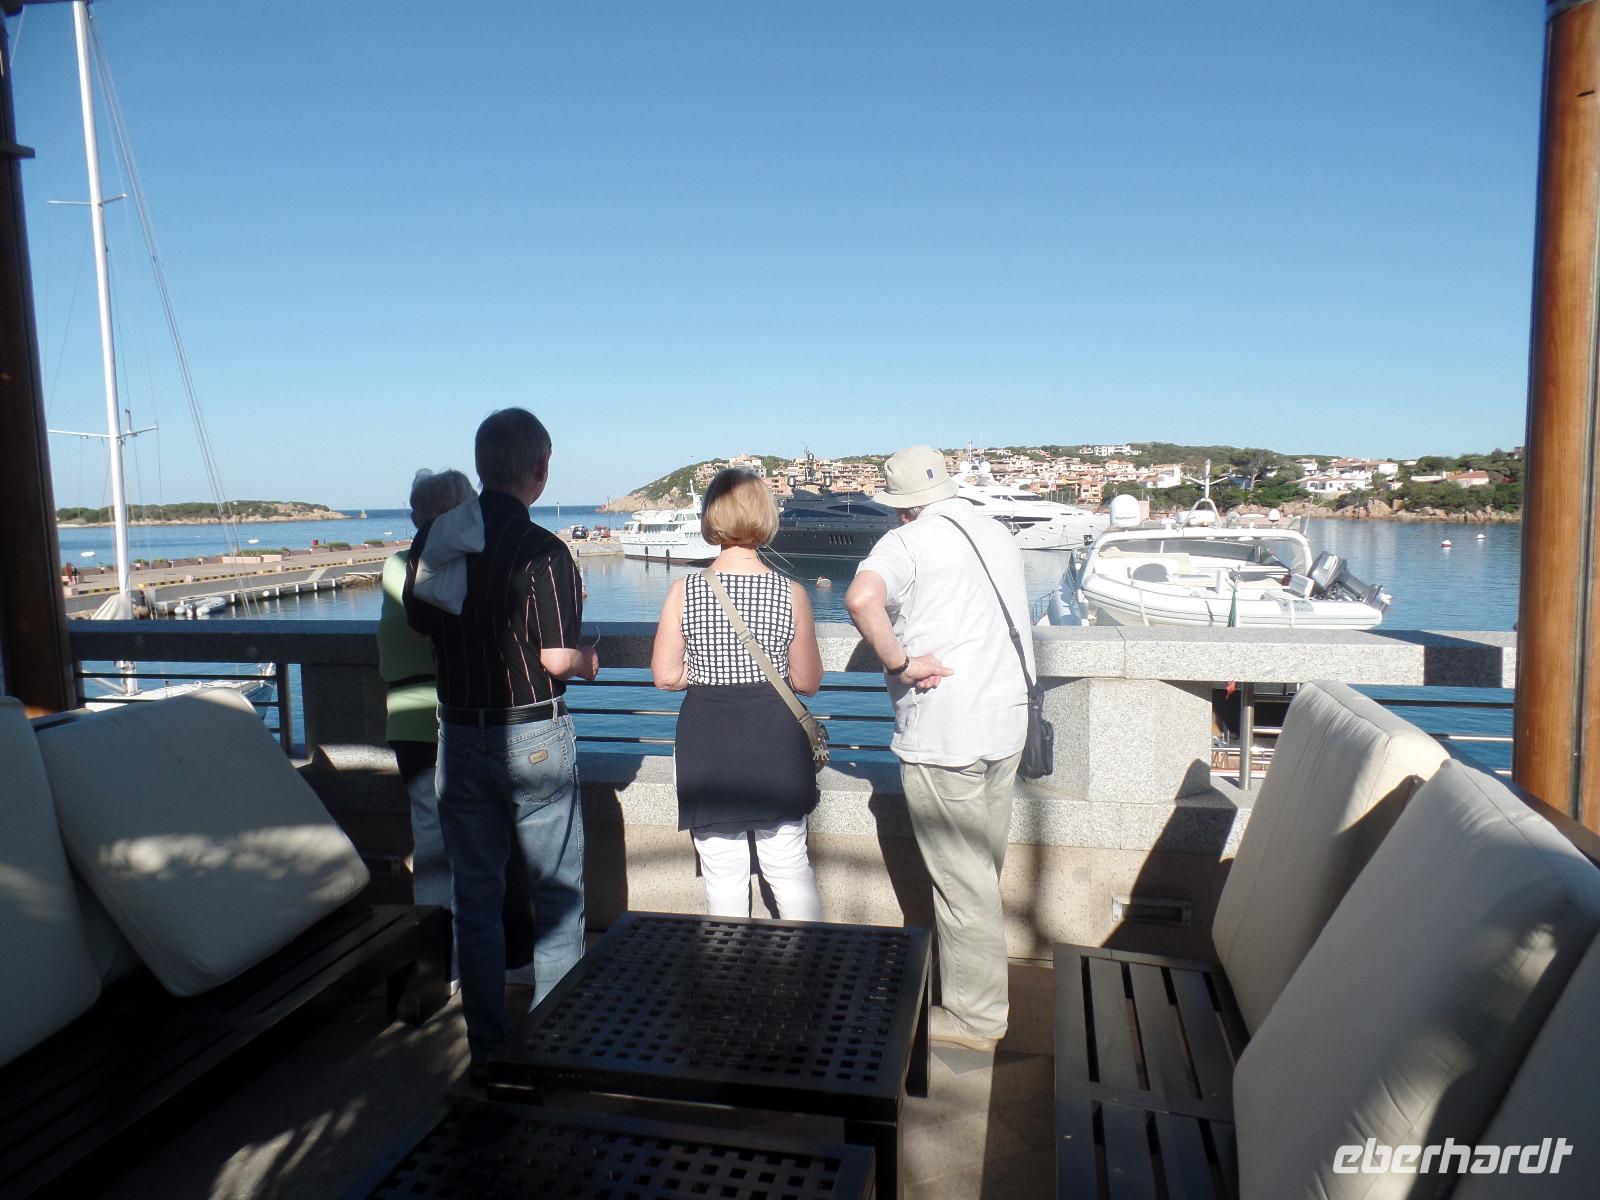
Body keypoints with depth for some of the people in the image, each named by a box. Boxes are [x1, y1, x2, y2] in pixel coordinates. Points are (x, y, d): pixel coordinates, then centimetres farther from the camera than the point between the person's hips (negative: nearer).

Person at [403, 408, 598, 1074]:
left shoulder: (429, 540, 0)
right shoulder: (541, 551, -17)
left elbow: (418, 624, 12)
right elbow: (558, 658, -19)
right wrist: (588, 662, 2)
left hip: (459, 736, 5)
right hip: (532, 737, -5)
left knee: (475, 894, 14)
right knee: (557, 894, 11)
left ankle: (486, 1050, 23)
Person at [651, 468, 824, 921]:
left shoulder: (683, 591, -8)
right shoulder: (791, 593, -9)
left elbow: (665, 676, -5)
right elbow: (807, 681, -4)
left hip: (707, 748, 0)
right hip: (775, 742, 0)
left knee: (723, 874, 13)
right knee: (790, 866, 16)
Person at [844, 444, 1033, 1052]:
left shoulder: (906, 542, -12)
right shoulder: (998, 533, 11)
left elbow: (862, 597, -34)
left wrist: (898, 661, -21)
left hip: (942, 735, -8)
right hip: (1007, 722, 8)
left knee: (962, 881, 4)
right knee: (985, 868, 20)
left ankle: (975, 1017, 17)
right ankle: (981, 989, 37)